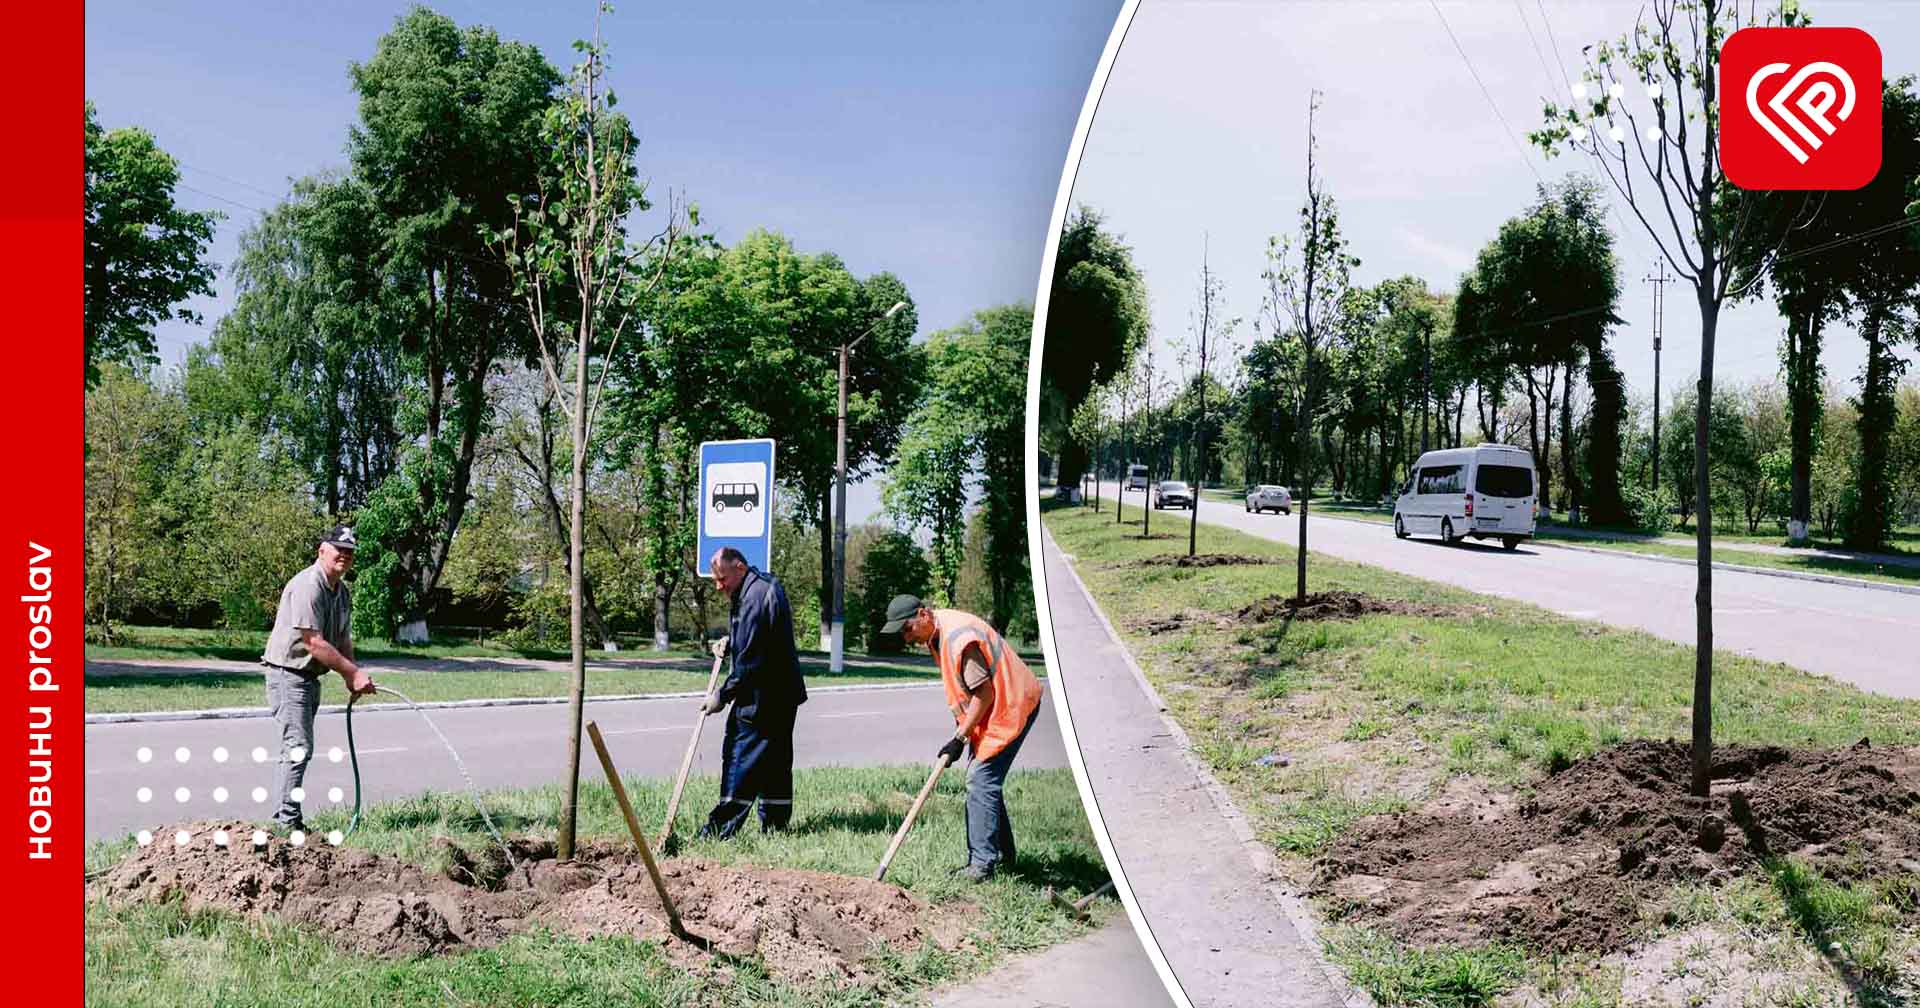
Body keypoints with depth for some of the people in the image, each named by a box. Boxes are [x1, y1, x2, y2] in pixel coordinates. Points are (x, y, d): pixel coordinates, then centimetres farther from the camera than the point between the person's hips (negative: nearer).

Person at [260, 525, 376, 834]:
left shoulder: (343, 590, 11)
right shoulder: (307, 586, -20)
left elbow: (344, 639, 14)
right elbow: (314, 643, -24)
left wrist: (351, 676, -3)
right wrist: (354, 672, -20)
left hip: (311, 677, 10)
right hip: (287, 673, -10)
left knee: (297, 749, 14)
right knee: (299, 748, -13)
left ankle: (283, 816, 22)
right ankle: (288, 822, -10)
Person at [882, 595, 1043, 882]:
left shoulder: (959, 639, -27)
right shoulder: (936, 634, 5)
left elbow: (984, 693, -25)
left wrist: (959, 737, -20)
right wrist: (961, 722, 7)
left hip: (1011, 706, -11)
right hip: (993, 709, 11)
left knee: (982, 782, -13)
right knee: (985, 782, 13)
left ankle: (982, 864, -12)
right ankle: (1002, 857, 22)